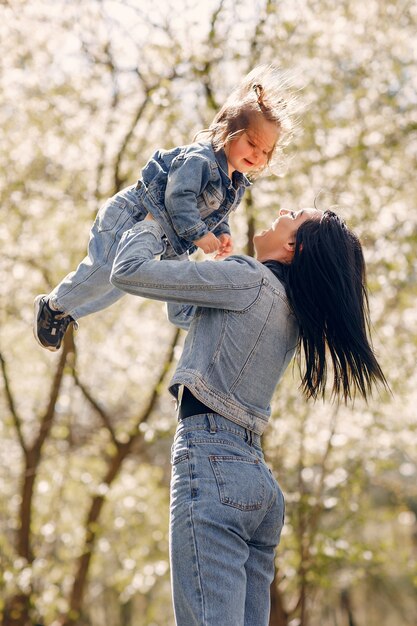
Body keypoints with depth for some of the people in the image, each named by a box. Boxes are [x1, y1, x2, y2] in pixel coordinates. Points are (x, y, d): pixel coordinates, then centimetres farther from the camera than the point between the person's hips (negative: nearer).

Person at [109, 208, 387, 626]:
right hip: (256, 474, 9)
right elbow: (184, 314, 34)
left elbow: (128, 271, -5)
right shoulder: (292, 312, 19)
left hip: (211, 464, -9)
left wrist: (149, 227, 16)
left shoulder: (250, 281, -6)